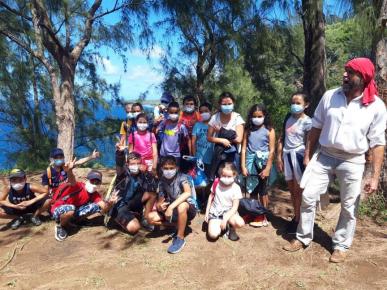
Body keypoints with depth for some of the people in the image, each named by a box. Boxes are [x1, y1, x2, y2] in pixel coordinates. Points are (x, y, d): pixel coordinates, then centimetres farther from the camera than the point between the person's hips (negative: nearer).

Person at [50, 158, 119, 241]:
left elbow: (104, 207, -22)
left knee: (96, 206, -14)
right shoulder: (79, 186, -24)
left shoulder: (95, 194, -7)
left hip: (74, 212, 5)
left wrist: (110, 203, -47)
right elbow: (73, 182, -49)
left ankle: (70, 221, -1)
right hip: (58, 210, -5)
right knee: (70, 209, -40)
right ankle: (60, 226, -8)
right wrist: (69, 171, -74)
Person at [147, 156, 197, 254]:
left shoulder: (182, 177, -18)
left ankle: (180, 238, -21)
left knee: (181, 206, -41)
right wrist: (159, 206, -27)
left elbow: (188, 193, -38)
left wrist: (171, 206, -43)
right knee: (151, 218, -13)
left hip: (189, 209, -6)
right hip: (174, 210, 6)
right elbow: (160, 201, -1)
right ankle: (179, 226, -2)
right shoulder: (162, 181, -1)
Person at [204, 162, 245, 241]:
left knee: (240, 223, -32)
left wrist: (225, 219, -22)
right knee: (213, 235, -24)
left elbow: (235, 207, -12)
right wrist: (207, 212, 5)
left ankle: (231, 228, 4)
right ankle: (218, 225, 11)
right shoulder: (216, 183, -6)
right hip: (215, 212, 0)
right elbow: (211, 197, 8)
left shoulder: (236, 188, -12)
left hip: (228, 211, 0)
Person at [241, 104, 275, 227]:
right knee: (252, 190, 11)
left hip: (263, 163, -3)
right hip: (250, 163, 3)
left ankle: (263, 217, 19)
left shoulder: (269, 130, -2)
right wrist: (243, 166, -3)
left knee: (262, 191, 7)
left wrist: (267, 168, -11)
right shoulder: (248, 130, 6)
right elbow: (243, 149, 3)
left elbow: (272, 151, -5)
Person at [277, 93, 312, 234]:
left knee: (298, 190, 3)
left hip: (299, 155, -5)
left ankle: (298, 220, 14)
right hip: (287, 155, 6)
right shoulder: (288, 118, 9)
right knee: (292, 190, 14)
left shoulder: (307, 122, -7)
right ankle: (296, 216, 28)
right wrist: (279, 157, 7)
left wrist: (306, 160, -17)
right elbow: (282, 138, 10)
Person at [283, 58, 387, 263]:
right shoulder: (329, 96, -2)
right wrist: (307, 154, 6)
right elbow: (316, 127, 6)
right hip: (324, 156, 2)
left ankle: (341, 245, 30)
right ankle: (303, 238, 22)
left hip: (352, 162, -2)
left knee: (349, 207, 9)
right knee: (308, 197, 3)